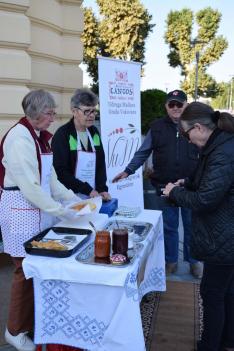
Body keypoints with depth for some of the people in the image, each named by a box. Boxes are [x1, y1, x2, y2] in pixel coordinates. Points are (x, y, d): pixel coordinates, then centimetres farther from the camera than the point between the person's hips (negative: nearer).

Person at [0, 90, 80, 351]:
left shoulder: (38, 136, 10)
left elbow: (49, 176, 14)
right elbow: (29, 186, -21)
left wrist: (71, 197, 7)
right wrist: (60, 211, -17)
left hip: (39, 209, 8)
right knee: (26, 270, 2)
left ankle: (34, 320, 30)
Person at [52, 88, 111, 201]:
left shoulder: (94, 132, 8)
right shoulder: (62, 134, -10)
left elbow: (100, 163, 9)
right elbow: (61, 171, -15)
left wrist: (102, 189, -4)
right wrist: (88, 190, -18)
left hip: (93, 197, 5)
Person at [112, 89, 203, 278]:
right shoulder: (157, 127, 3)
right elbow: (143, 152, 8)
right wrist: (128, 171, 3)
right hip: (164, 187, 1)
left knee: (192, 226, 12)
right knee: (168, 227, 13)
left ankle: (194, 260, 33)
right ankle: (171, 260, 31)